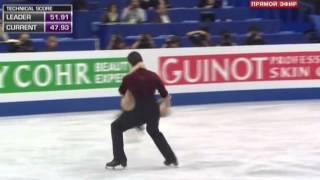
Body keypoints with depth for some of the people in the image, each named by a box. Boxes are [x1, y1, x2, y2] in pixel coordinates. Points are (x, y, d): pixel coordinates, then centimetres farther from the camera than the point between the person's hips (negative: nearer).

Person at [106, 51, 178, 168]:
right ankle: (171, 158, 33)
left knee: (116, 127, 17)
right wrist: (166, 98, 30)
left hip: (138, 111, -4)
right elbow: (164, 95, 5)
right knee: (154, 131, 34)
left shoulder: (129, 78, -8)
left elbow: (122, 92, 14)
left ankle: (119, 159, 9)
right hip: (153, 110, 4)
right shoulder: (153, 75, -1)